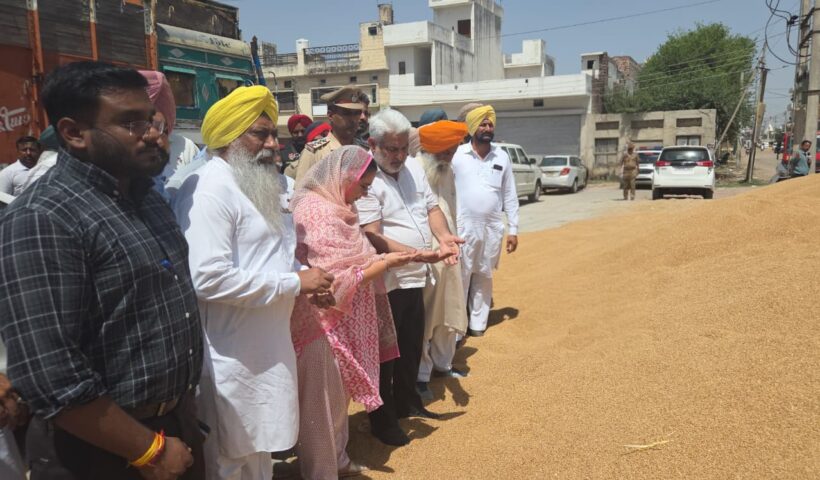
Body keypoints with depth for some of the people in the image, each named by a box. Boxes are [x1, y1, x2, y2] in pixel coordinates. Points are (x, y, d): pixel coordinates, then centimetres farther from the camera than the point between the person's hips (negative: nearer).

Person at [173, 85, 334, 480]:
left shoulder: (255, 184, 13)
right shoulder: (209, 189, -20)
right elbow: (209, 278, -29)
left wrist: (303, 273, 3)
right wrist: (294, 283, -22)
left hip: (266, 346, 9)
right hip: (233, 357, -9)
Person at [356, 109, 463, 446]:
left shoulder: (413, 169, 7)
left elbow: (432, 208, 11)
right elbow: (372, 237, -24)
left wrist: (444, 237, -9)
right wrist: (417, 254, -32)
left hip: (415, 278, 8)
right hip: (386, 282, -8)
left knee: (412, 347, 21)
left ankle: (407, 402, 41)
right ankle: (383, 419, 25)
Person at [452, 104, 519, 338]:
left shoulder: (502, 157, 6)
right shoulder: (457, 155, -3)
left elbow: (510, 196, 8)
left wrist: (513, 229, 4)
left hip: (493, 229, 3)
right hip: (463, 227, -3)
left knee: (484, 278, 12)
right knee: (460, 278, 1)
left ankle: (478, 323, 24)